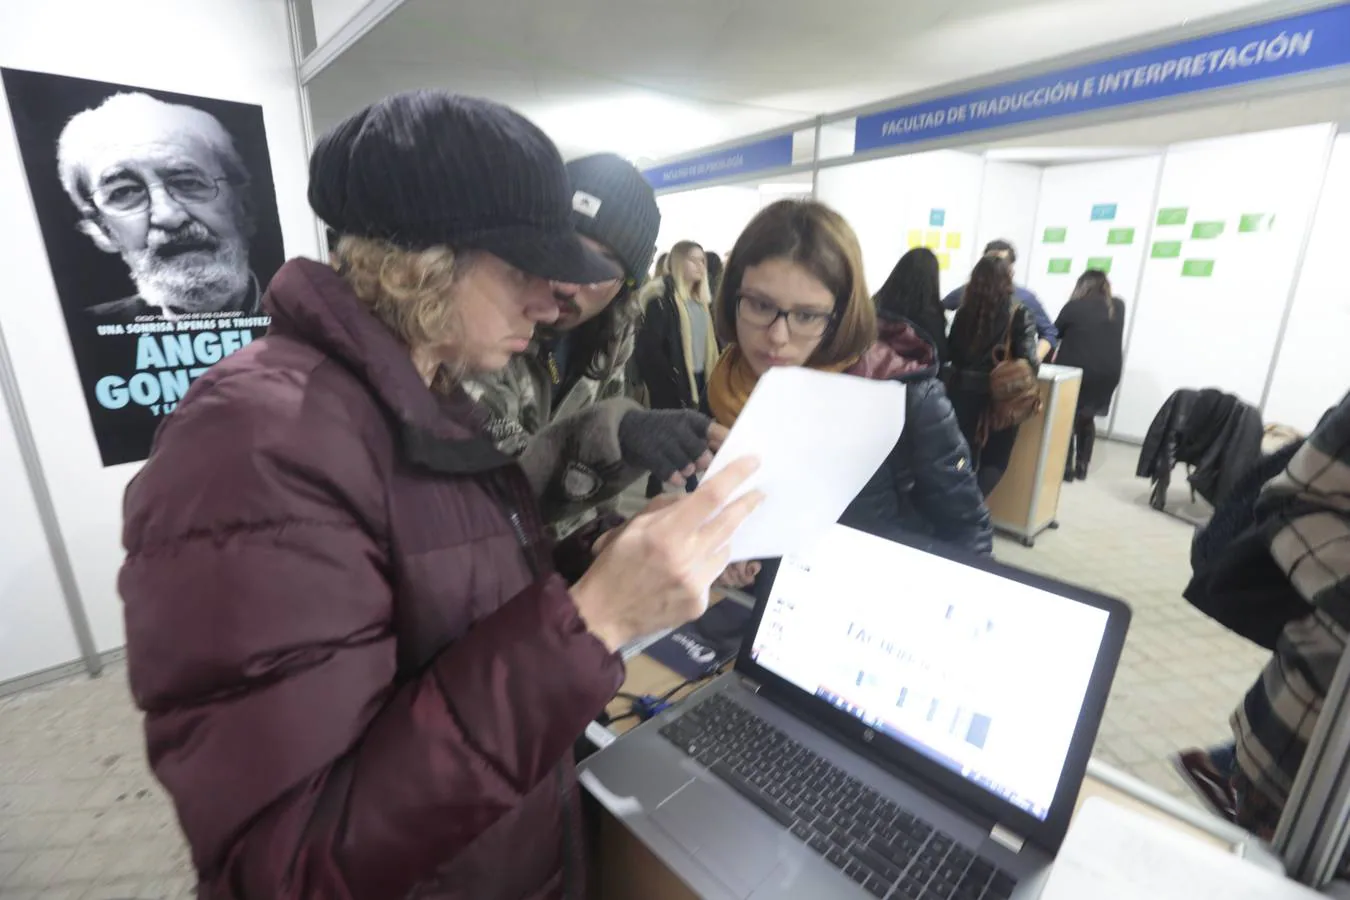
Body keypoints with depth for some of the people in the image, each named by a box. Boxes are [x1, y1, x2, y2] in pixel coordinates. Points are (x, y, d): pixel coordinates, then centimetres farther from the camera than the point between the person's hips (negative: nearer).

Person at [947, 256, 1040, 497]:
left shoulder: (964, 311, 0)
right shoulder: (1019, 315, -7)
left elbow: (950, 351, 2)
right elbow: (1028, 360, -10)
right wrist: (1037, 361, 12)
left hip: (964, 391, 3)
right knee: (995, 460, 9)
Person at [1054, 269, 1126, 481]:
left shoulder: (1074, 306, -6)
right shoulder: (1118, 306, 7)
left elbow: (1054, 333, 4)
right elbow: (1112, 339, 20)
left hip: (1076, 370, -4)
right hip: (1108, 372, 4)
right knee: (1087, 418, 18)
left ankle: (1066, 467, 6)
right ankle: (1082, 466, 19)